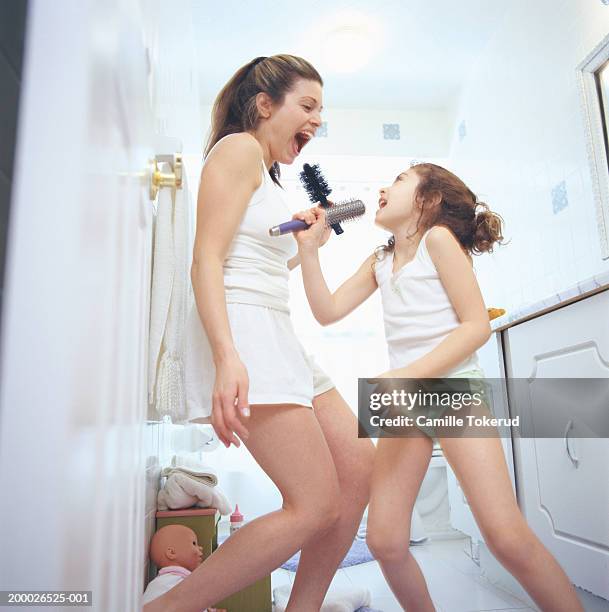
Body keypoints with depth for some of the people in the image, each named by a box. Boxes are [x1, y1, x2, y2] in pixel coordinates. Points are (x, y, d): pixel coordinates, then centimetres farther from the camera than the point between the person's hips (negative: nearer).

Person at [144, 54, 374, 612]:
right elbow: (206, 261, -15)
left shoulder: (267, 173, 27)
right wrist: (226, 357, -27)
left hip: (277, 336, 10)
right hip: (243, 333, -10)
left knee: (358, 466, 6)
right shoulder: (239, 148, -2)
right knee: (316, 507, -12)